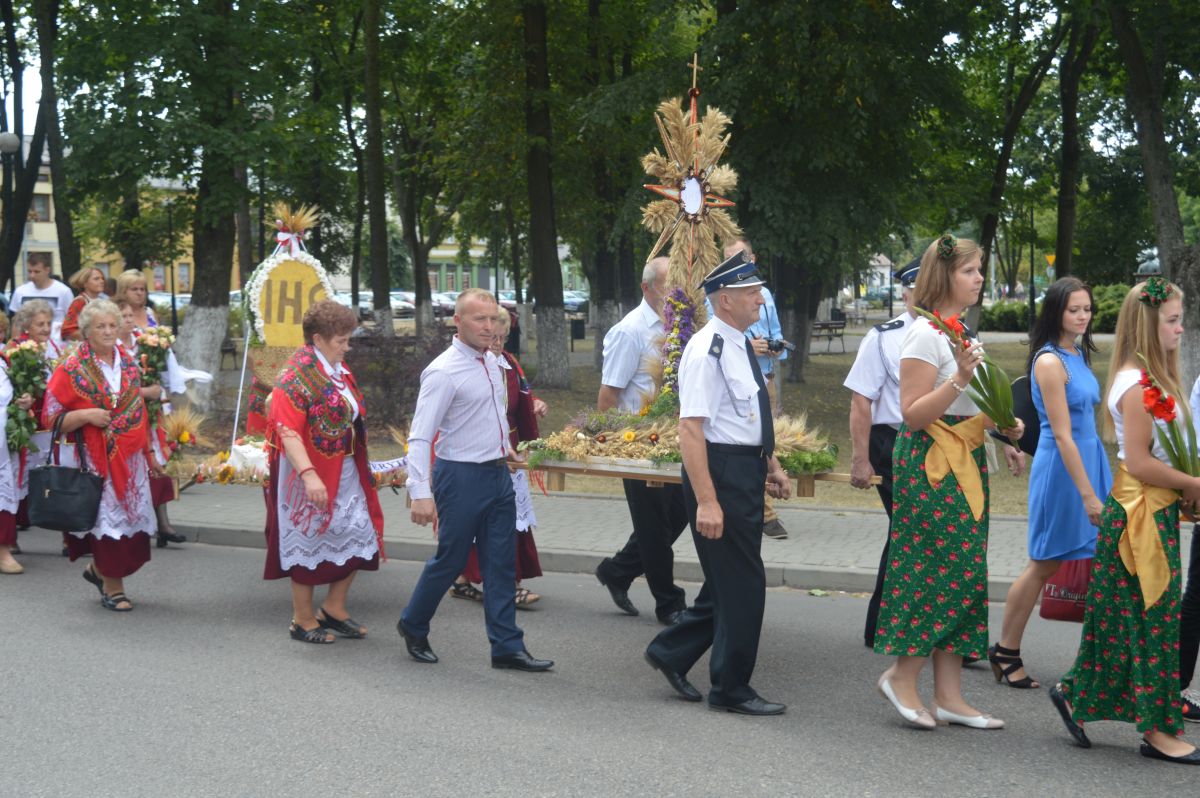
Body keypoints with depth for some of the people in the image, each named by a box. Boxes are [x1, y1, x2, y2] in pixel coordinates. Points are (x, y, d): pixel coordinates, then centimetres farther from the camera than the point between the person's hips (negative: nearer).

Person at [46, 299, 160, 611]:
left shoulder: (128, 363, 9)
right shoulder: (71, 370, -8)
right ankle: (113, 588, 10)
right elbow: (51, 418, -9)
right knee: (109, 518, -3)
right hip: (97, 458, -5)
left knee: (133, 517, 6)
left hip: (130, 457, 5)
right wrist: (86, 415, -20)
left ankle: (99, 569, 29)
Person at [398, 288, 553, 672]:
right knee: (449, 560, 5)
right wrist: (420, 493, -27)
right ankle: (413, 625, 28)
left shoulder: (492, 362, 8)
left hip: (498, 473, 7)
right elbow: (420, 437, -21)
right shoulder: (443, 372, -17)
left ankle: (507, 648, 10)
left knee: (502, 563, 6)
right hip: (461, 477, -7)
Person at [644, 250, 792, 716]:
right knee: (741, 584, -1)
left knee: (731, 580, 16)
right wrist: (706, 500, -26)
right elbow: (690, 431, -22)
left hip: (746, 472, 10)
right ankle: (731, 690, 11)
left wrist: (771, 466, 18)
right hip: (721, 473, -10)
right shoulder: (707, 350, -17)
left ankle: (671, 653, 30)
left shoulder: (740, 346, 13)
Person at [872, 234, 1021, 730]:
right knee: (946, 572, -11)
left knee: (963, 576, 6)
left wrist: (1002, 424, 13)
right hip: (931, 465, -9)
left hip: (964, 465, 9)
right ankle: (902, 675, 3)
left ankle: (949, 695, 9)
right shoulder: (926, 335, -12)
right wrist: (960, 378, -27)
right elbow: (913, 413, -18)